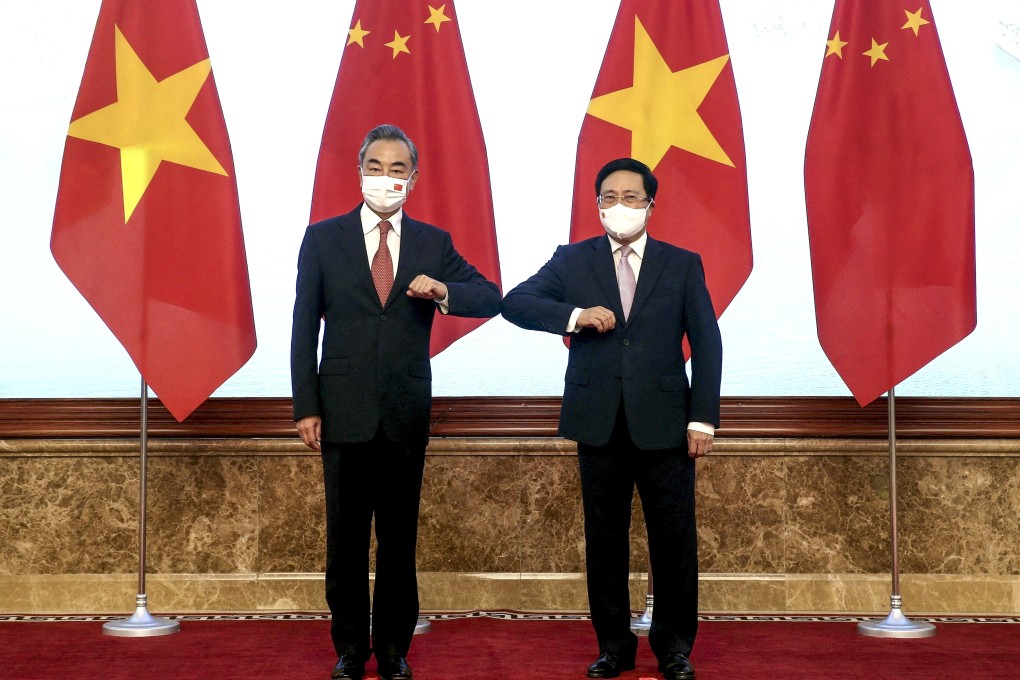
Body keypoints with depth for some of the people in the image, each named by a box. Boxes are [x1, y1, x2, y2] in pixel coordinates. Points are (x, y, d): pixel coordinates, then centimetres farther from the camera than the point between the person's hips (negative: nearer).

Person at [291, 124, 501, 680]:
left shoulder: (433, 243, 7)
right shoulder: (323, 238, 3)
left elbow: (491, 299, 1)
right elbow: (304, 327, 2)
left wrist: (444, 291, -20)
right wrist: (305, 407, -4)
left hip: (407, 414, 1)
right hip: (345, 412, -1)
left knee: (399, 537, 8)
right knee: (346, 538, 7)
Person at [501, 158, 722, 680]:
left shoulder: (682, 264, 6)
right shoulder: (572, 261, 8)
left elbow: (707, 344, 3)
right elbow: (515, 303, -1)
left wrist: (703, 418, -5)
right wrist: (575, 315, -16)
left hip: (664, 423, -1)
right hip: (599, 423, 1)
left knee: (675, 538, 3)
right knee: (604, 538, 8)